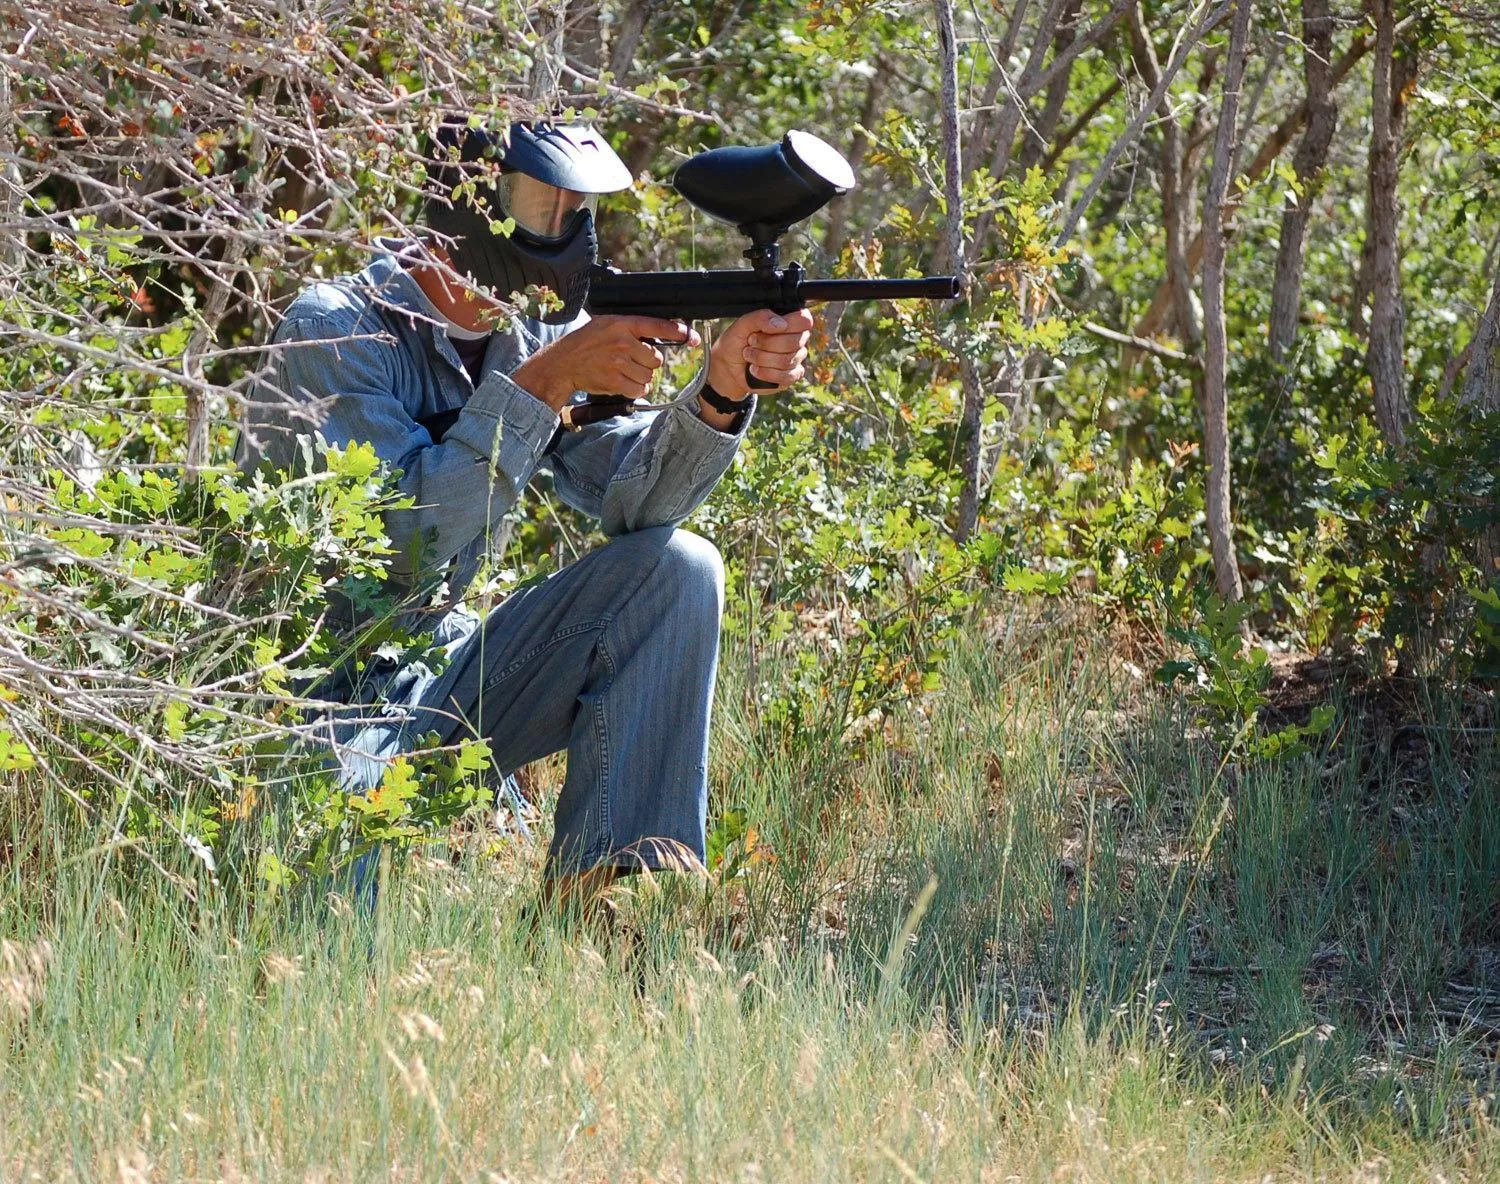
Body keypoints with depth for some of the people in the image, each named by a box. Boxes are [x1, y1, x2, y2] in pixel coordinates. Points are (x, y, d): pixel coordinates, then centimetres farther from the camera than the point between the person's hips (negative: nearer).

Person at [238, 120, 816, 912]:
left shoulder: (532, 334, 4)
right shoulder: (335, 331, -17)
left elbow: (630, 499, -5)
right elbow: (404, 537, -28)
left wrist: (723, 386, -22)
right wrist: (546, 381, -30)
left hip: (439, 679, 8)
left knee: (675, 567, -8)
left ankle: (602, 885, -12)